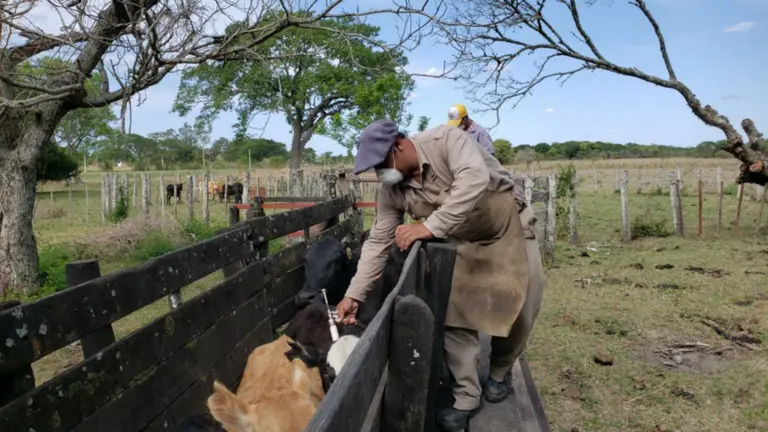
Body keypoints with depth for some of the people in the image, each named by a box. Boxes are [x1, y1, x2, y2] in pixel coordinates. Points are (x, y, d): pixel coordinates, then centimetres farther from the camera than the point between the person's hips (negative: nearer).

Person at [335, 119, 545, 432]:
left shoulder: (445, 140, -28)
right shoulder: (391, 190, -13)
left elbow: (474, 179, -43)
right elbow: (378, 241, -8)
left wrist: (430, 226, -48)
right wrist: (354, 294, -11)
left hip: (509, 228, -3)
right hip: (464, 243, 4)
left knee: (520, 308, -4)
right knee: (454, 312, -7)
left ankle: (500, 371, 25)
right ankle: (466, 398, 8)